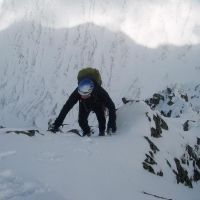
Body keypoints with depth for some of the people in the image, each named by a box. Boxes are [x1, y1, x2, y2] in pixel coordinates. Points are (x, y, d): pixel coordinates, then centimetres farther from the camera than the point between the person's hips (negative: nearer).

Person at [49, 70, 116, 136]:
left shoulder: (99, 91, -44)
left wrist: (111, 124, -47)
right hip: (84, 106, 1)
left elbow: (111, 106, -38)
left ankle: (102, 132, 12)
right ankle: (86, 132, 17)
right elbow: (66, 107, -35)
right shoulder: (77, 92, -40)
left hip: (98, 105, -1)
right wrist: (56, 124, -38)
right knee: (81, 121, -16)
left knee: (101, 120, -20)